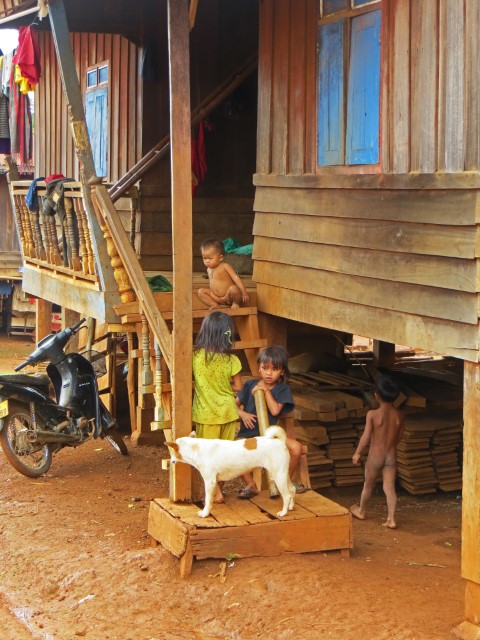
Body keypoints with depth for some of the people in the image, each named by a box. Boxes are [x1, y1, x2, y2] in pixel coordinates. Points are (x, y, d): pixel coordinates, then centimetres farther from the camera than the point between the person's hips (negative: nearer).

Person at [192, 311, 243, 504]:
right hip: (228, 412, 2)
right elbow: (238, 386, -1)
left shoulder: (196, 356, -13)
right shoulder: (231, 360, -10)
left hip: (206, 413, -2)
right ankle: (218, 488, 24)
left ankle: (216, 492, 2)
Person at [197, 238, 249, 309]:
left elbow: (236, 278, -19)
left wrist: (244, 292, -27)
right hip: (216, 297, 6)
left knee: (233, 288, -36)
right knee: (201, 292, -5)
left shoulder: (225, 266, -12)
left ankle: (236, 303, -7)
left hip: (228, 297, -6)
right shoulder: (209, 269, 10)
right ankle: (215, 305, -13)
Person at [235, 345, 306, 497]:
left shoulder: (282, 389, -1)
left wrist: (266, 391, -15)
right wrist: (242, 414, -13)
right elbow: (235, 403, 7)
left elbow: (275, 410, -15)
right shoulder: (250, 385, 3)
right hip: (248, 434, -1)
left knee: (296, 447, -22)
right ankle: (251, 484, -12)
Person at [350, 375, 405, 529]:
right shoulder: (399, 415, -5)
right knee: (389, 487, 4)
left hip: (375, 456, -2)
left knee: (368, 485, 16)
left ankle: (361, 511, 37)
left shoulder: (372, 414, -17)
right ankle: (391, 519, -2)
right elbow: (398, 437, 6)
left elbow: (366, 437, -14)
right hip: (391, 456, 2)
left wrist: (357, 453, -1)